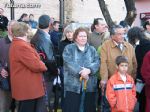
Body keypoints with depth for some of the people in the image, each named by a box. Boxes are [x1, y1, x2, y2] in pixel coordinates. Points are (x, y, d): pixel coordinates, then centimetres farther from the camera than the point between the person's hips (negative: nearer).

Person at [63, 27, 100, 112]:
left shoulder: (92, 49, 16)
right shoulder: (69, 48, 5)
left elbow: (97, 62, 1)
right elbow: (69, 63, -10)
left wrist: (89, 70, -18)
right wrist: (80, 72, -20)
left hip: (90, 85, 4)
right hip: (73, 85, -3)